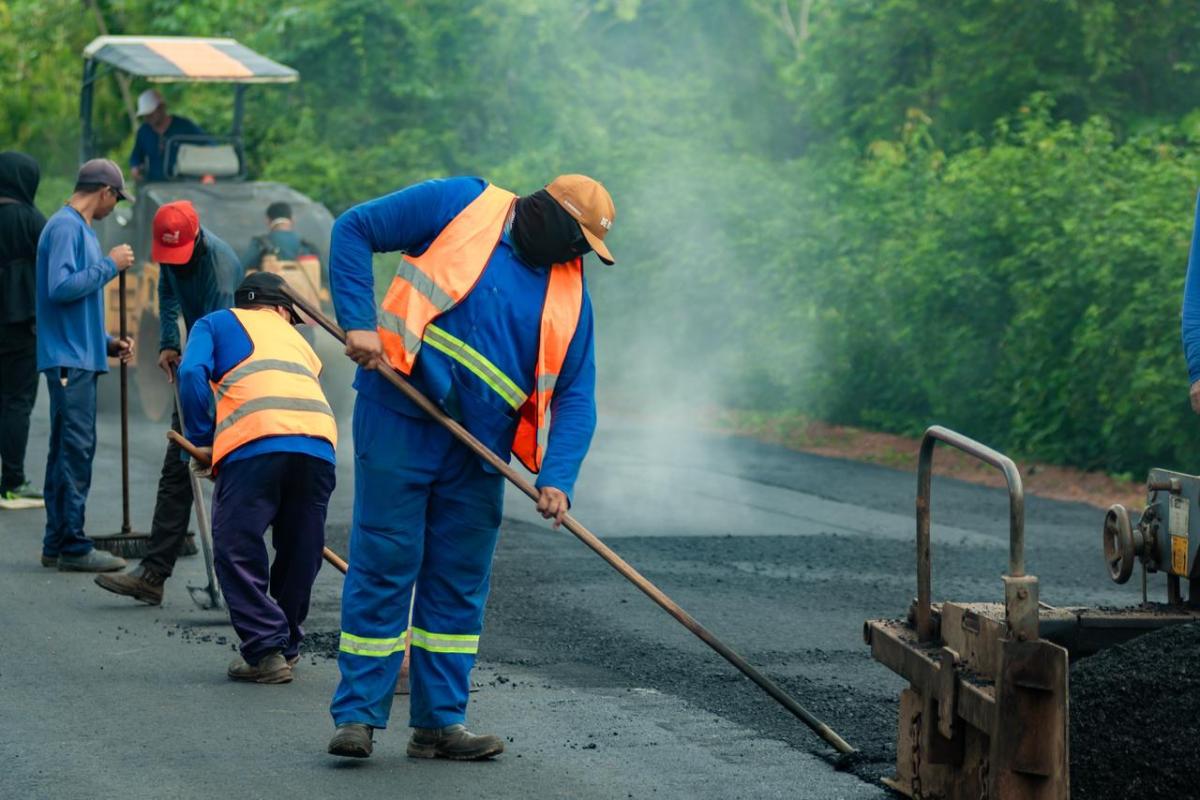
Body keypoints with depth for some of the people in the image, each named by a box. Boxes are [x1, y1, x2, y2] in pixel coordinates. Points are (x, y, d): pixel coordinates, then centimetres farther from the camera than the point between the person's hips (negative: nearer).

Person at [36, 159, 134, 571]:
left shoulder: (81, 228, 18)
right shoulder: (65, 227, -11)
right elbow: (61, 287, -23)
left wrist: (107, 342, 18)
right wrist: (109, 265, -14)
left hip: (81, 357, 10)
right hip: (68, 359, -10)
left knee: (67, 449, 11)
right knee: (76, 449, -9)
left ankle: (57, 544, 15)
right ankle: (72, 546, -9)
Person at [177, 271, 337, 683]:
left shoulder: (217, 324, 24)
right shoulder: (298, 340, 36)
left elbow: (192, 373, 5)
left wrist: (202, 441, 12)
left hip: (255, 442, -4)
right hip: (319, 444, 4)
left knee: (236, 548, 2)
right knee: (300, 552, 16)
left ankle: (266, 649, -4)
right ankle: (286, 647, 25)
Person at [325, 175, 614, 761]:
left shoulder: (569, 292, 10)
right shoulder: (462, 206, -3)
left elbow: (575, 393, 6)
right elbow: (354, 230, -2)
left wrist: (556, 478, -8)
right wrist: (358, 323, -13)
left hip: (480, 449, 5)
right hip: (401, 420, -5)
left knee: (460, 581, 8)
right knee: (383, 565, -4)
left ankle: (439, 721, 17)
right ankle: (357, 714, 2)